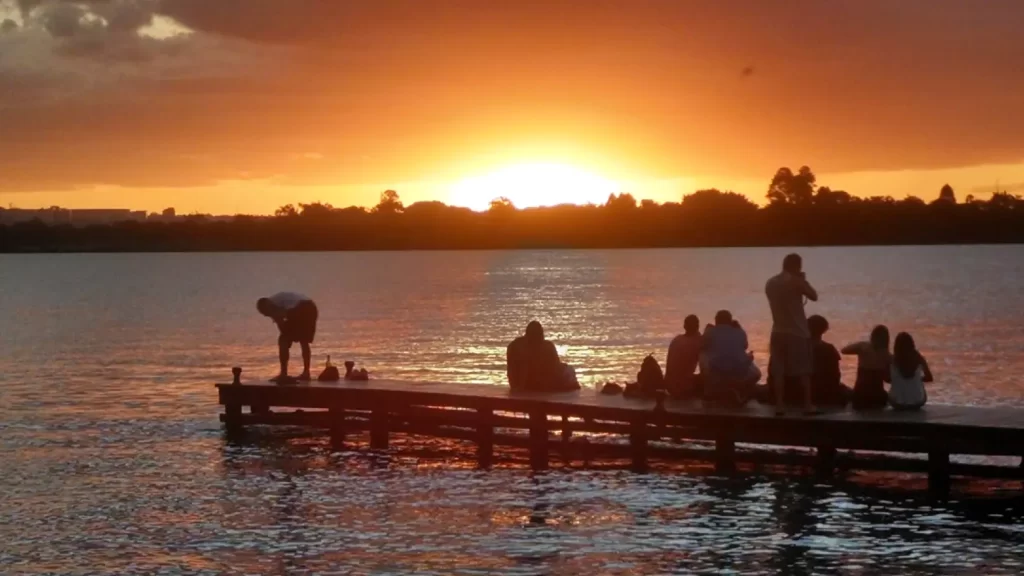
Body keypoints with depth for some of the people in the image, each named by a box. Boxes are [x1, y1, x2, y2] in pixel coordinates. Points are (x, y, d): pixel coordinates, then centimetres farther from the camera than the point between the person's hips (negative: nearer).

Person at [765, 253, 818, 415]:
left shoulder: (770, 283, 10)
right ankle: (808, 405, 0)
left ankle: (779, 405, 0)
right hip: (797, 332, -5)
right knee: (803, 370, 0)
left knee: (779, 370, 4)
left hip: (778, 332, 5)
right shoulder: (796, 281, -10)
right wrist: (804, 281, 10)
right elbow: (814, 296, -1)